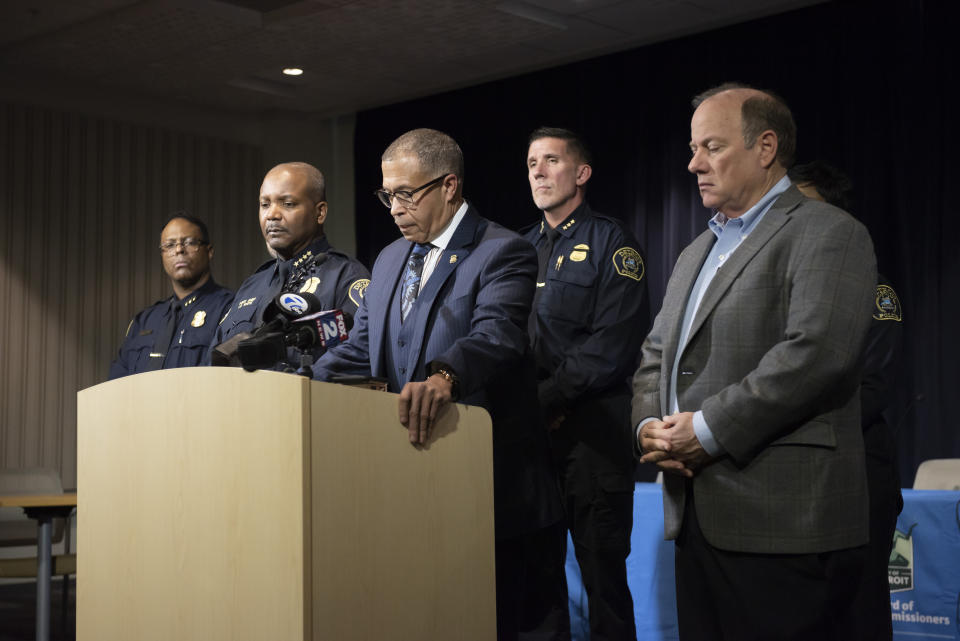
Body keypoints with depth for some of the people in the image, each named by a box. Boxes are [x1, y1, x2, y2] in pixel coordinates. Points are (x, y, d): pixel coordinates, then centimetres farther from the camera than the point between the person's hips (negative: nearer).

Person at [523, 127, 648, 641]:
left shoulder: (611, 244, -3)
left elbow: (612, 347, -13)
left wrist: (546, 397, -14)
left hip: (590, 428, -6)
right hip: (529, 429, 6)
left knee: (602, 574, -1)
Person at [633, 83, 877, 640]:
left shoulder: (826, 234, -6)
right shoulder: (696, 254, 22)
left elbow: (816, 353, -19)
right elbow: (656, 357, 23)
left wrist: (708, 430, -16)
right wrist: (650, 424, 1)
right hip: (698, 519, 8)